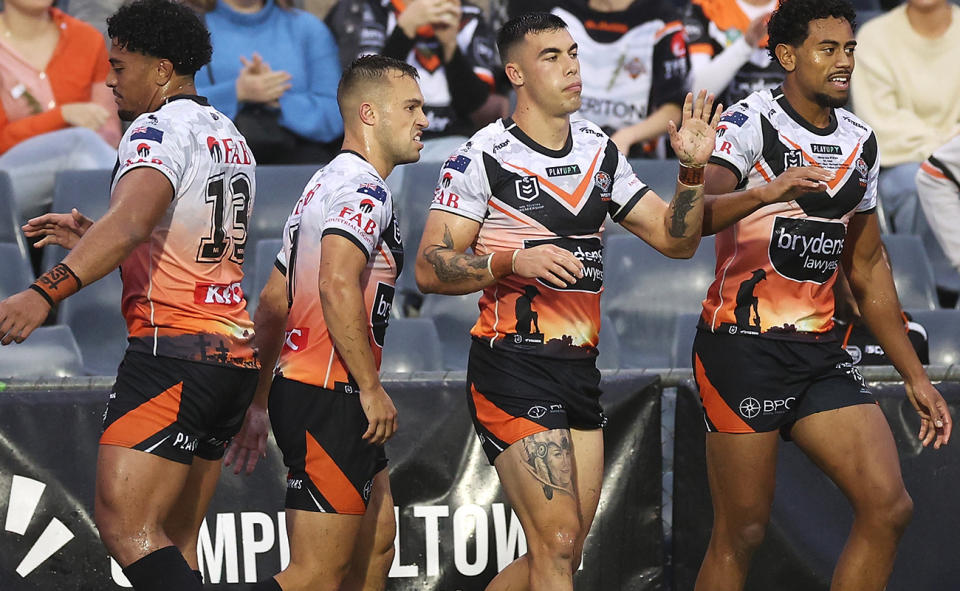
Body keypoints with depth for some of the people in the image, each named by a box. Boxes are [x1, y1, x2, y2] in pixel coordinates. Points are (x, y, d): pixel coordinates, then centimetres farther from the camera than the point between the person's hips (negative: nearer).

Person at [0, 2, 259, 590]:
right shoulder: (231, 138, 22)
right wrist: (91, 240, 28)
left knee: (125, 525, -16)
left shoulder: (162, 127, -8)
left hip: (174, 348, -10)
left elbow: (131, 220, -27)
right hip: (231, 349, 10)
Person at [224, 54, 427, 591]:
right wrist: (372, 389, -23)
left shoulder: (326, 185, 21)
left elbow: (273, 301, 24)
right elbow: (338, 287, -28)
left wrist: (258, 403, 25)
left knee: (377, 545, 18)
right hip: (332, 399, -11)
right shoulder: (364, 189, -11)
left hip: (296, 387, 11)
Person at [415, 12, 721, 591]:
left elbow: (676, 239, 12)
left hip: (581, 370, 7)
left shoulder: (600, 150, 12)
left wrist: (692, 170, -4)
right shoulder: (483, 158, -9)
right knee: (557, 541, -14)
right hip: (514, 368, -7)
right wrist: (513, 262, -24)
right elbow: (429, 268, -11)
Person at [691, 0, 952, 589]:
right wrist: (765, 192, -47)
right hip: (744, 349, -7)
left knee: (889, 508, -6)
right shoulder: (752, 125, -10)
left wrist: (914, 375, 20)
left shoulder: (860, 142, 13)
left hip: (820, 352, 7)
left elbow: (869, 268, 21)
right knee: (741, 535, -5)